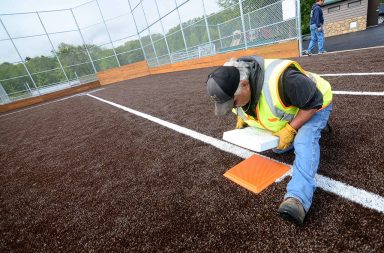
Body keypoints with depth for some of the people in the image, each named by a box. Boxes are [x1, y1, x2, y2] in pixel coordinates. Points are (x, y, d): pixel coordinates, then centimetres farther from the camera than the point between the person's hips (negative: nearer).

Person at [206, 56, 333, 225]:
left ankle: (297, 200, -39)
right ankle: (314, 129, 32)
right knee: (278, 148, 14)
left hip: (314, 105, -7)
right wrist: (242, 117, -10)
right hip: (288, 111, 7)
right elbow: (243, 106, 5)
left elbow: (314, 102, -32)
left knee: (304, 143, -33)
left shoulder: (279, 79, -45)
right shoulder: (232, 86, -21)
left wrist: (290, 129, -31)